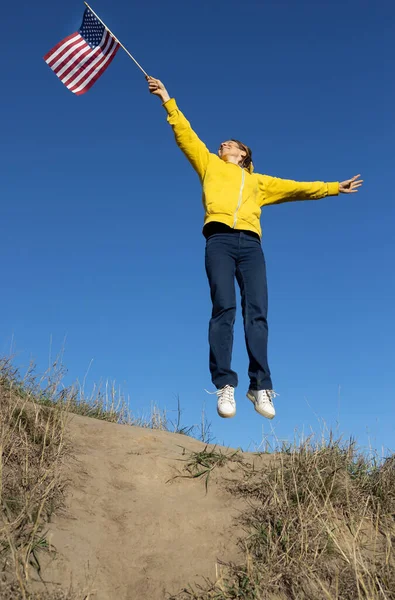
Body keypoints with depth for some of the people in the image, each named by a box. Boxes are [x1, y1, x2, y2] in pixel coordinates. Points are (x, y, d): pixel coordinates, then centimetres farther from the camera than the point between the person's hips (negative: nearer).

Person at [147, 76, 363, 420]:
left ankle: (260, 387, -19)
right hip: (220, 240, -2)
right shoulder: (210, 164, 31)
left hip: (250, 244, 2)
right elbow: (185, 134, 27)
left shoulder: (258, 181, 34)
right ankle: (225, 385, -25)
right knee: (224, 309, -19)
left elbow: (298, 188, 32)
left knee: (257, 313, -14)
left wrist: (335, 188, 31)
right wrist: (168, 101, 23)